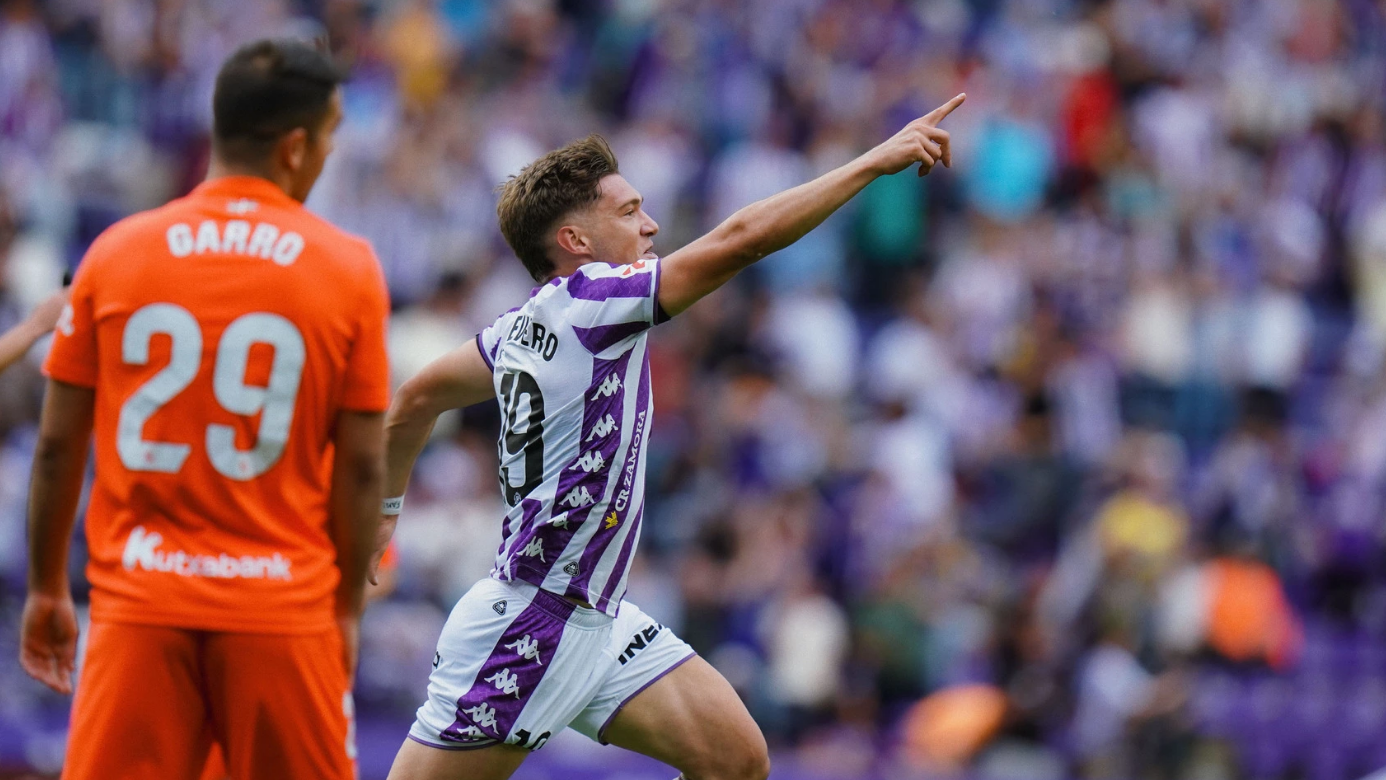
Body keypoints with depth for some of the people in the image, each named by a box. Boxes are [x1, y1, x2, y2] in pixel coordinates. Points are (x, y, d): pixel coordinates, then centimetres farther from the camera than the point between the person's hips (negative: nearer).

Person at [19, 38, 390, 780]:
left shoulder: (116, 252, 2)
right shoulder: (348, 268, -2)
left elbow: (57, 446, 5)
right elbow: (360, 467, -1)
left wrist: (46, 588, 15)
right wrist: (347, 606, 10)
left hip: (139, 605, 1)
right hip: (283, 608, -1)